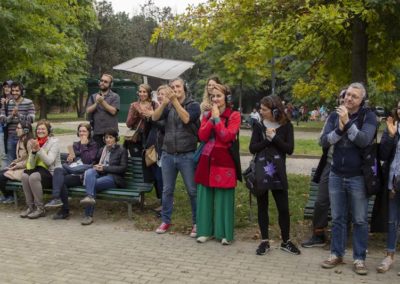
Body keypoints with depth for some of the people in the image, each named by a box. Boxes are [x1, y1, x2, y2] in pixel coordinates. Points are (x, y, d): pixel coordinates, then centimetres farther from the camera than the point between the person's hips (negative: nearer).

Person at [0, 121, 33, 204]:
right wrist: (14, 163, 0)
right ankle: (7, 195, 14)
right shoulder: (20, 140, 11)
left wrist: (18, 165, -16)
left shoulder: (29, 142, -18)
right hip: (19, 167, 9)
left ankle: (9, 197, 12)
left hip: (24, 170, -9)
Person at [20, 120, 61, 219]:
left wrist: (39, 149, -26)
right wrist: (33, 151, -13)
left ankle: (40, 209, -18)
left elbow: (49, 161, -18)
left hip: (52, 173, -5)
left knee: (34, 177, -30)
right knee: (24, 176, -22)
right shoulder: (35, 142, 8)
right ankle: (31, 207, -10)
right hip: (39, 170, 5)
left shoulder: (54, 141, -6)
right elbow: (32, 165, 4)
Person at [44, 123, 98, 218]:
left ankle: (64, 210, -24)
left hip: (82, 174, -5)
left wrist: (83, 145, -3)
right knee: (58, 170, -30)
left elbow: (87, 160, -7)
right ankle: (56, 199, -34)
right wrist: (69, 159, -3)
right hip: (71, 171, 5)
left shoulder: (93, 145, 9)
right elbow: (68, 160, 21)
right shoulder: (75, 144, 27)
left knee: (62, 180, -29)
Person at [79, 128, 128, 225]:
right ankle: (90, 197, -49)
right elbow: (96, 161, 31)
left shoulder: (122, 150, 9)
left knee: (93, 183, -32)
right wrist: (97, 167, 3)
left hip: (114, 178, -5)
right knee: (89, 172, -31)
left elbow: (123, 168, -2)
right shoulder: (102, 150, 27)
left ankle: (88, 215, -35)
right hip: (100, 174, 5)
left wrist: (105, 168, -10)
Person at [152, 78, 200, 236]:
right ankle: (165, 221, 23)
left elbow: (186, 119, -19)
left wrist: (175, 101, -19)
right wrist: (164, 102, -19)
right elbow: (155, 118, -6)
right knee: (167, 190, 11)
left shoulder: (193, 105, 0)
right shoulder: (168, 106, 10)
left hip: (187, 155, -3)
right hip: (168, 154, 4)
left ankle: (196, 223, 13)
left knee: (193, 191, 2)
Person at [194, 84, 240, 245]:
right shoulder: (207, 115, 12)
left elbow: (227, 137, -17)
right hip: (207, 160, 5)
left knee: (223, 198, 1)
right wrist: (211, 118, -9)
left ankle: (225, 233, 13)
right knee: (205, 196, 7)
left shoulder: (234, 115, -3)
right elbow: (202, 136, -2)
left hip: (224, 162, -4)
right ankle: (206, 230, 19)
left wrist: (217, 118, -12)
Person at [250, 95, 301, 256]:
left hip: (278, 172, -1)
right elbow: (252, 149, -5)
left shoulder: (286, 126, 0)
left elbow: (289, 149, -8)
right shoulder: (259, 125, 2)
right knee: (262, 206, 7)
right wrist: (268, 140, -16)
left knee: (283, 208, 2)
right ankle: (265, 241, 18)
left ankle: (286, 241, 18)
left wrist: (274, 137, -16)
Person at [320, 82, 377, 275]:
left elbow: (364, 140, -21)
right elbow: (323, 141, -5)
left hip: (358, 177, -3)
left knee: (360, 220, 6)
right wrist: (339, 129, -21)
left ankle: (359, 258, 18)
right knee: (337, 218, 12)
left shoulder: (368, 116, -7)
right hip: (336, 175, 3)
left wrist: (348, 123, -27)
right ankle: (336, 254, 24)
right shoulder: (334, 116, 3)